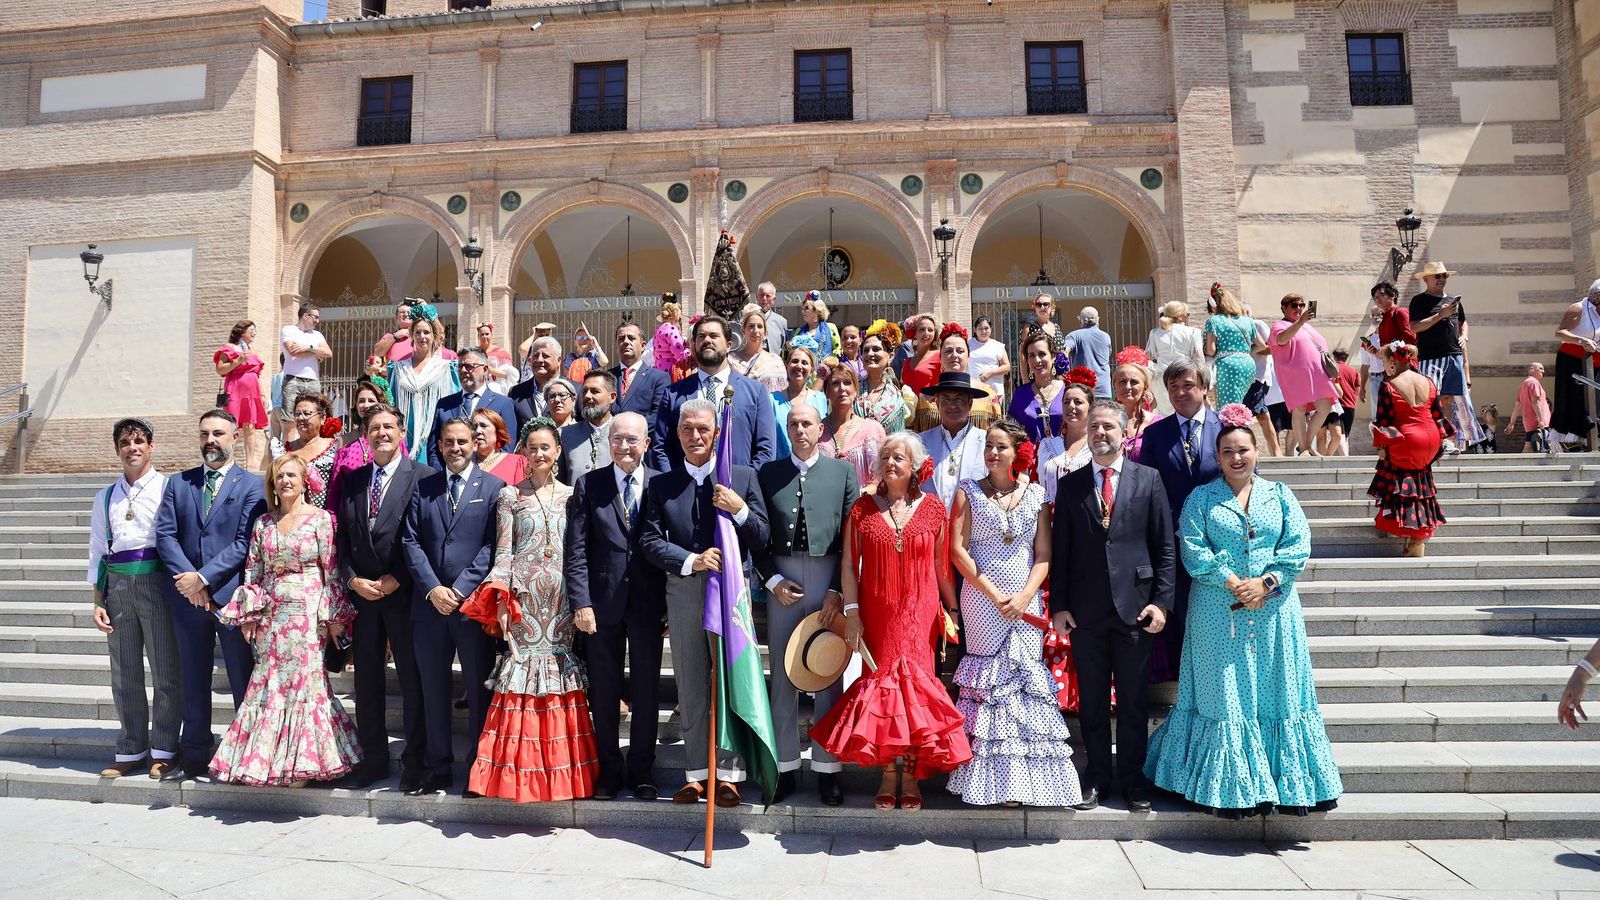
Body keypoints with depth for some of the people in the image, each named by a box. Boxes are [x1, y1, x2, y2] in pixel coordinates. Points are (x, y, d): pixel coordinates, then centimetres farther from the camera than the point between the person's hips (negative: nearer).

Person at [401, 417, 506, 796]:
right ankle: (436, 769, 19)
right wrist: (433, 589, -8)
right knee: (433, 690, 9)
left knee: (479, 690, 3)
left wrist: (460, 590, -12)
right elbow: (410, 542, 5)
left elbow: (492, 545, -5)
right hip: (429, 604, 3)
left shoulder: (493, 487, 2)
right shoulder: (423, 488, 12)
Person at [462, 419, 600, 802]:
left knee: (560, 667, 2)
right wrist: (501, 601, -8)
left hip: (561, 598, 2)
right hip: (524, 595, -1)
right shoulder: (510, 495, 6)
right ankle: (521, 770, 6)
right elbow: (503, 552, 1)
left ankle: (560, 767, 12)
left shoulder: (571, 495, 10)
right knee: (522, 668, -3)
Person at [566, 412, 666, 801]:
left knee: (646, 689, 8)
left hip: (648, 603, 0)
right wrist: (581, 601, -8)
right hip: (602, 601, 0)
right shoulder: (588, 485, 2)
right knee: (604, 689, 9)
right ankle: (609, 769, 24)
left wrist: (671, 601, -3)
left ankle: (642, 770, 22)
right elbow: (577, 550, -1)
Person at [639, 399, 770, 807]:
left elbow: (762, 538, 2)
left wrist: (740, 510, -16)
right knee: (691, 687, 10)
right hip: (683, 592, 2)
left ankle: (728, 773, 11)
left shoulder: (743, 476, 4)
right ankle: (697, 773, 20)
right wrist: (691, 561, -14)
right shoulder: (661, 484, 8)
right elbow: (650, 541, 0)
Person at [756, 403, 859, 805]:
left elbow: (852, 536, 0)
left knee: (829, 675, 5)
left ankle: (827, 769, 16)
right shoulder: (768, 473, 7)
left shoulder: (843, 472, 4)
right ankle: (785, 768, 18)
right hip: (780, 582, 1)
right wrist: (773, 581, -6)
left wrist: (838, 589, -7)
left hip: (829, 583, -1)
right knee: (782, 676, 7)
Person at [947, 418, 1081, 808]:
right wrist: (995, 595, -11)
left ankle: (1021, 778, 7)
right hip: (982, 599, -1)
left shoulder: (1035, 495, 7)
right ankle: (991, 778, 7)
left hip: (1025, 600, 2)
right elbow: (958, 549, -4)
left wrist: (1025, 596, -10)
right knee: (988, 681, -1)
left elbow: (1043, 555, 5)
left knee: (1024, 681, 0)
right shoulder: (969, 491, 3)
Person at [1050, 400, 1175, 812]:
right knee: (1092, 701, 9)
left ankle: (1133, 779, 22)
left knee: (1133, 701, 8)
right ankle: (1096, 778, 21)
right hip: (1085, 610, 1)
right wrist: (1058, 605, 0)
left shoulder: (1148, 479, 4)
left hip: (1135, 606, -1)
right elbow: (1059, 550, 6)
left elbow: (1165, 546, 2)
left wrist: (1162, 601, -5)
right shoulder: (1070, 485, 7)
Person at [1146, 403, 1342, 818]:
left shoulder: (1280, 495, 10)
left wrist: (1265, 583, -13)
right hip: (1219, 610, -2)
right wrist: (1233, 584, -15)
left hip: (1273, 609, 2)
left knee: (1277, 691, 5)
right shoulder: (1201, 498, 4)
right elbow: (1193, 552, -5)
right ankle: (1230, 787, 9)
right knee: (1224, 696, 0)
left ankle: (1288, 782, 15)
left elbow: (1299, 546, 1)